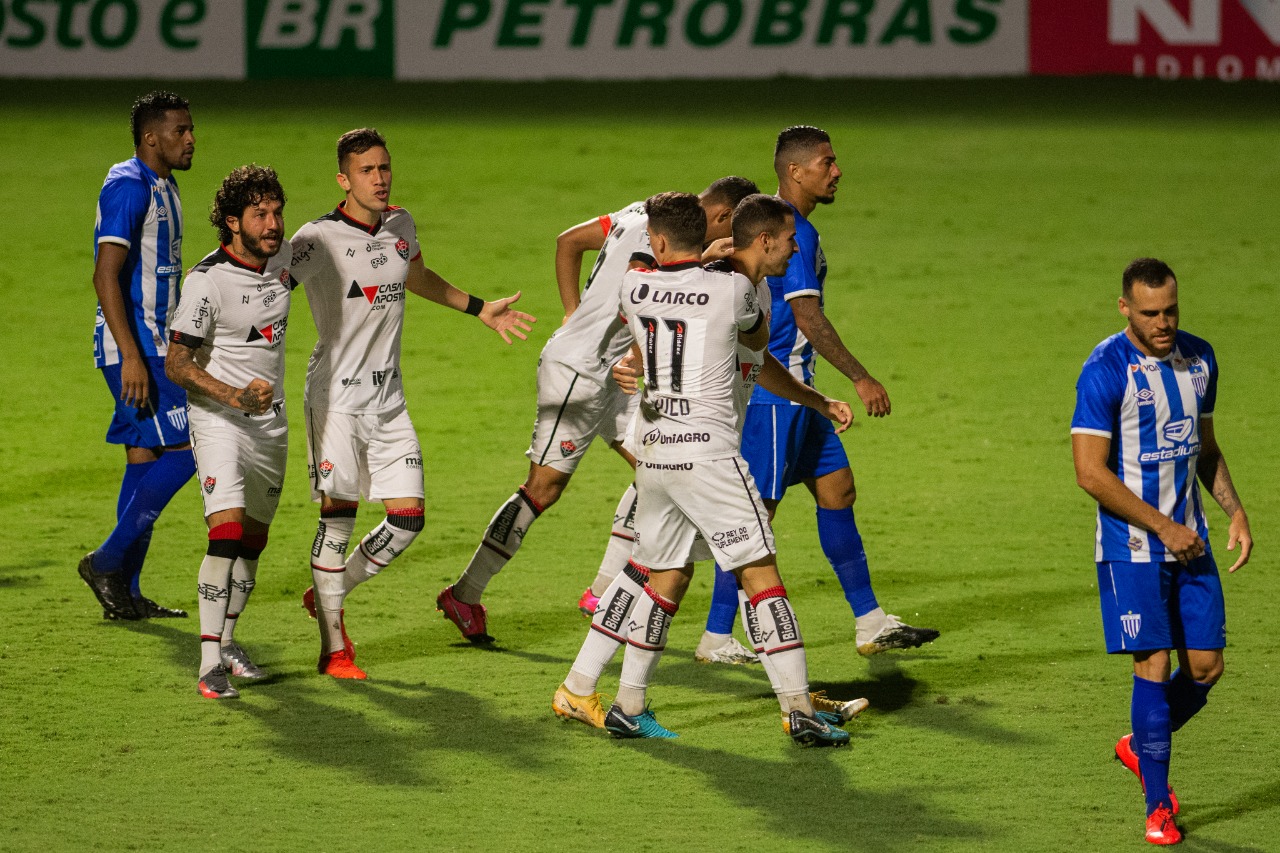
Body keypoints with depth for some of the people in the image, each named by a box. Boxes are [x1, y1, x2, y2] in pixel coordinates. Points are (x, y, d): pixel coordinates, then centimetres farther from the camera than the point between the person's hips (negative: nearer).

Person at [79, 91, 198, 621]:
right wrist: (131, 356, -26)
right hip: (134, 344, -10)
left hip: (153, 343, 10)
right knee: (182, 452, -13)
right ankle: (109, 560, -7)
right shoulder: (128, 187, -15)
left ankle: (125, 593, 10)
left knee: (145, 457, 8)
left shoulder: (163, 186, 16)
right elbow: (106, 274, -21)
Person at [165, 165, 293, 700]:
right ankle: (210, 664, -24)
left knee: (253, 540, 14)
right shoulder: (208, 279, -20)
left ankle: (226, 642, 33)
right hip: (218, 417, -7)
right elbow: (176, 363, -18)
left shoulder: (282, 258, -1)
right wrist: (236, 396, -28)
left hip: (271, 419, 7)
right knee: (227, 532, -22)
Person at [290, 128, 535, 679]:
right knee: (337, 519, -5)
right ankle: (334, 649, 5)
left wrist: (480, 309, 37)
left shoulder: (400, 226, 6)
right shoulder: (319, 240, -15)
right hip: (336, 395, -6)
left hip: (388, 398, 6)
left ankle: (328, 594, 26)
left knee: (408, 517, 3)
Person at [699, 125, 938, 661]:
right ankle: (716, 638, -1)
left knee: (837, 488, 12)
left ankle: (871, 625, 16)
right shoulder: (794, 231, -18)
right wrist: (861, 379, -21)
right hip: (774, 391, -11)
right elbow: (808, 318, -23)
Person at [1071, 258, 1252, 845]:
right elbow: (1090, 472, -17)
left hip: (1189, 542, 6)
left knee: (1207, 666, 5)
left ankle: (1141, 747, 32)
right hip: (1132, 548, -6)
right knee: (1154, 666, -7)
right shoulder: (1105, 371, -15)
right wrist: (1163, 527, -16)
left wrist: (1235, 510, 4)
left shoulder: (1198, 358, 6)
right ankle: (1158, 807, 4)